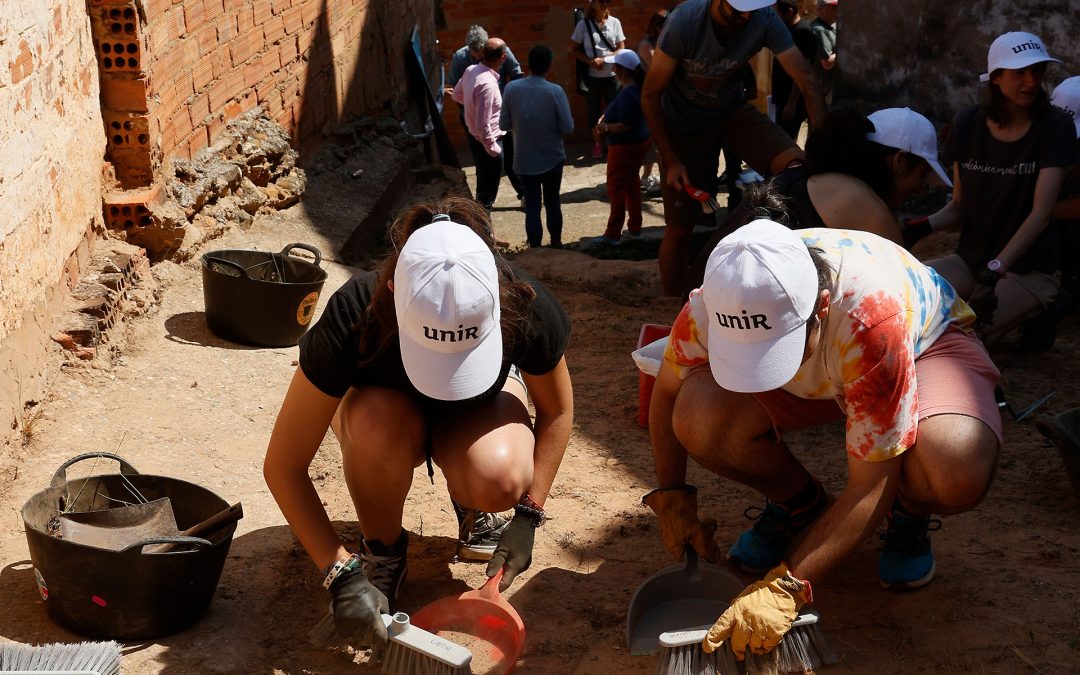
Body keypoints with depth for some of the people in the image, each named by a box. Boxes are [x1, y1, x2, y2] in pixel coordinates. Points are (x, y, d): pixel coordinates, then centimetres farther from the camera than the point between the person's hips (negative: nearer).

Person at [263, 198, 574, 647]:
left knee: (498, 479, -35)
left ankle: (471, 507, 3)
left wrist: (529, 513, -18)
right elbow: (283, 467, -28)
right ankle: (382, 550, -9)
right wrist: (341, 573, -32)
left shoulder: (525, 309, -34)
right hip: (387, 402, 0)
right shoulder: (353, 319, -37)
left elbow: (556, 411, -11)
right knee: (376, 426, -39)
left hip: (479, 408, 1)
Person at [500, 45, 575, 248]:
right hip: (552, 158, -1)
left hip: (525, 160, 1)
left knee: (532, 205, 10)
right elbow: (567, 127, -13)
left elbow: (504, 124, -4)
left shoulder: (512, 88, -11)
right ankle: (556, 242, 32)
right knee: (552, 202, 18)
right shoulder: (555, 91, -17)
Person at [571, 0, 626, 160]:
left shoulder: (614, 22, -2)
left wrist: (604, 59, -14)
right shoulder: (583, 24, -4)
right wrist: (591, 61, -16)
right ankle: (598, 143, 23)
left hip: (612, 75, 1)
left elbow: (621, 49, -1)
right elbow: (576, 50, 0)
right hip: (592, 76, -1)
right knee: (593, 110, 8)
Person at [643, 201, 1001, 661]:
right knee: (700, 419, -30)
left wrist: (785, 588, -40)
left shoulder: (871, 318, -43)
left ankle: (909, 516, 1)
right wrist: (671, 498, -10)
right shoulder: (712, 308, -31)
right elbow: (666, 391, -6)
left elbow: (870, 485, -35)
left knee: (957, 475, -39)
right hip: (818, 375, 3)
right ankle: (798, 505, 3)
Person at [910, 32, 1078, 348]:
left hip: (1028, 270, -4)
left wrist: (995, 269, -31)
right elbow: (958, 207, 6)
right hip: (970, 260, 4)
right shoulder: (967, 124, 0)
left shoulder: (1054, 127, -9)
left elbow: (1041, 213, -18)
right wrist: (926, 225, -16)